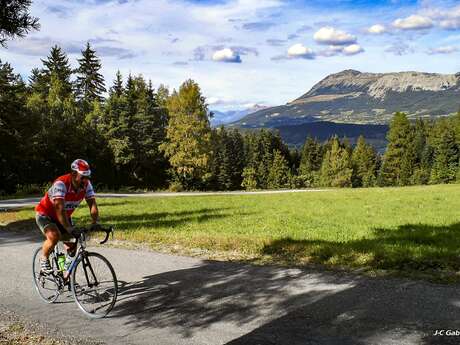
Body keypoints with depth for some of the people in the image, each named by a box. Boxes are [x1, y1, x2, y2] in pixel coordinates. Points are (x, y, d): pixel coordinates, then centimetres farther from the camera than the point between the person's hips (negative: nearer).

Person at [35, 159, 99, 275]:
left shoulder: (86, 184, -17)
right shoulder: (61, 184, -34)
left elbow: (92, 203, -19)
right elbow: (60, 209, -41)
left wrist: (95, 223, -33)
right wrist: (70, 229, -47)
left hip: (64, 216, 6)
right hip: (45, 214, -6)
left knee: (72, 246, -3)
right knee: (54, 236, -31)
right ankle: (44, 260, -4)